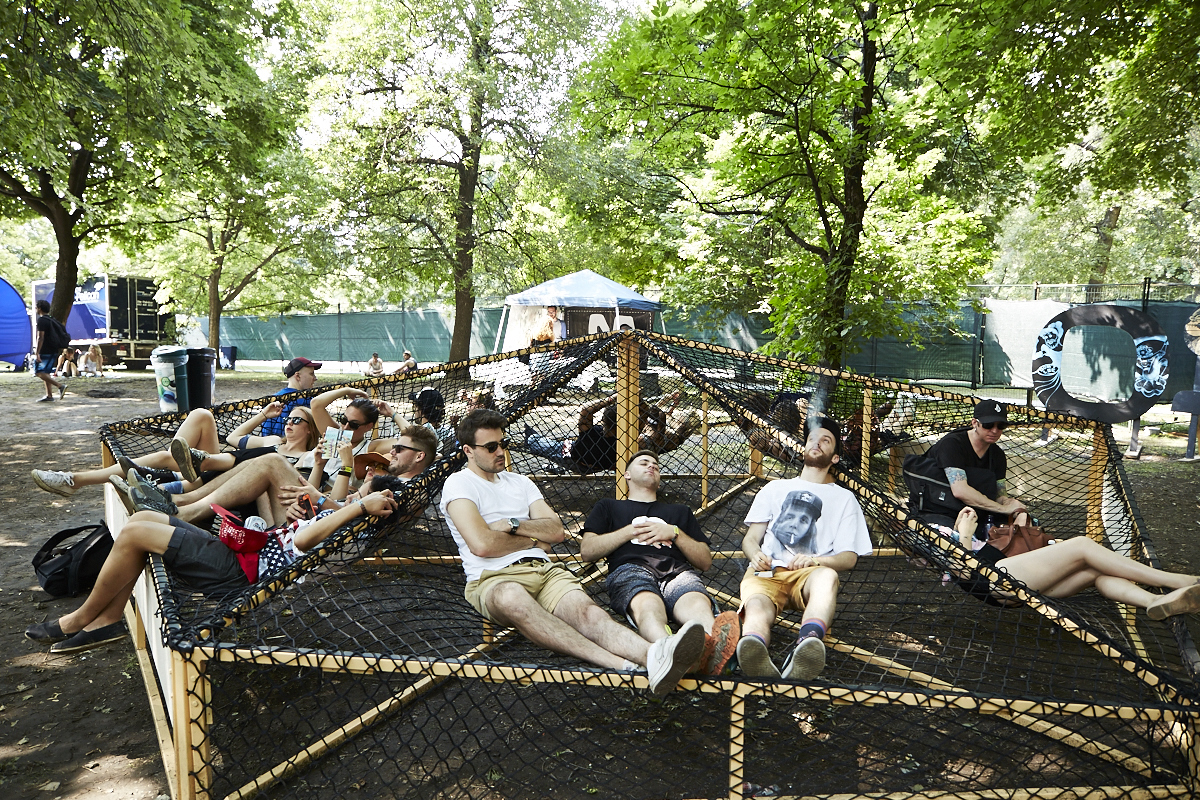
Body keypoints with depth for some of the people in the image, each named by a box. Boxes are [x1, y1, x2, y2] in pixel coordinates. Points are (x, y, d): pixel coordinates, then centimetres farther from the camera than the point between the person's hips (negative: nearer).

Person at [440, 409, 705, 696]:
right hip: (493, 579, -5)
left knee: (586, 610, -28)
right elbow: (482, 544, -9)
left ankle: (653, 656, -60)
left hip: (544, 570, 5)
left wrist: (514, 525, -3)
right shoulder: (459, 484, 6)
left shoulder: (519, 482, 26)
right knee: (513, 599, -43)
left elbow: (556, 531, 15)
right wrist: (535, 539, 6)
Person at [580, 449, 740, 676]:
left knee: (698, 604, -39)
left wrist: (674, 533, 12)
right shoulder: (608, 507, 35)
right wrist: (631, 531, 10)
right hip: (631, 569, -2)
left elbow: (705, 561, 29)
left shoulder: (679, 511, 40)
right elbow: (587, 551, 18)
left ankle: (714, 647, -72)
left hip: (677, 570, 2)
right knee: (647, 605, -42)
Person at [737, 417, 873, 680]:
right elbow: (750, 539, 22)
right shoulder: (776, 488, 31)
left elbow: (849, 557, 14)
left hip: (809, 575, -1)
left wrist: (815, 560, -9)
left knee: (827, 576, -40)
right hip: (766, 572, 1)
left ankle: (806, 647, -68)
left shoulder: (844, 498, 26)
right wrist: (755, 555, -5)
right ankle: (754, 649, -71)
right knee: (757, 606, -37)